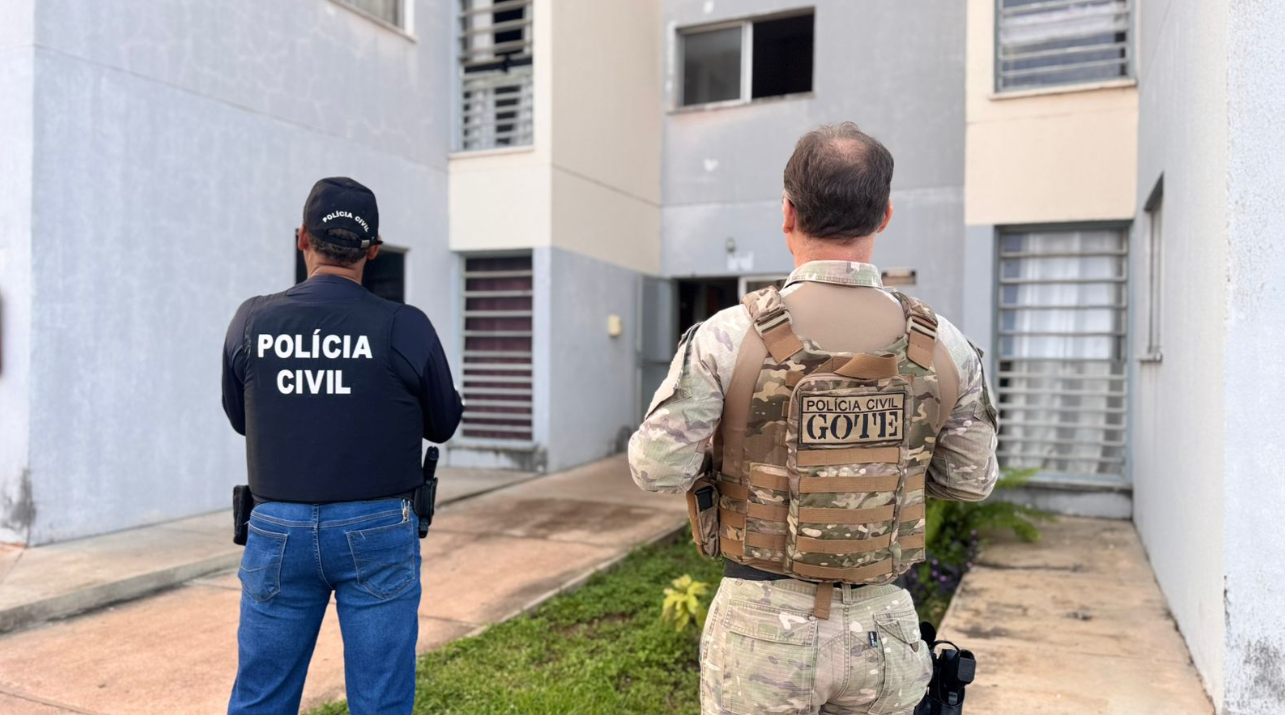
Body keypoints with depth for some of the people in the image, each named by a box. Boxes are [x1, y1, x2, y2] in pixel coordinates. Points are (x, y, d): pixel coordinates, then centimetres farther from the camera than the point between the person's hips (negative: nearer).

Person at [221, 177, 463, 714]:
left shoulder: (252, 322, -3)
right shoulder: (405, 327, -11)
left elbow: (238, 417, 12)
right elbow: (443, 425, 2)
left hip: (278, 531, 3)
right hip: (376, 533, -2)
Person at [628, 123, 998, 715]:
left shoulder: (727, 338, -17)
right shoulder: (943, 347, -7)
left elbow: (657, 468, -13)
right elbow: (970, 480, 5)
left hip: (762, 625, -2)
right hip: (880, 627, 3)